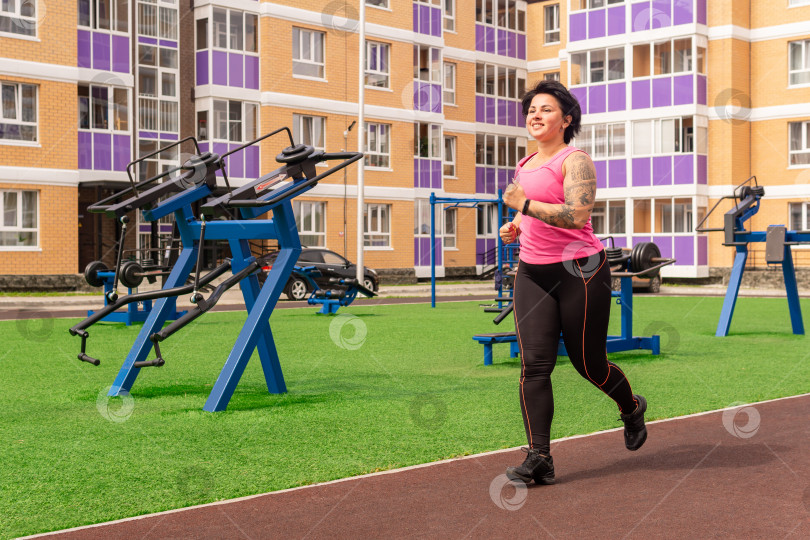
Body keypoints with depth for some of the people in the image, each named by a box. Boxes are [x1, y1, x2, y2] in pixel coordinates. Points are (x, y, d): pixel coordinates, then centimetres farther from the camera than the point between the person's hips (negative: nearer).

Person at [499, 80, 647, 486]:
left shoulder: (575, 160, -8)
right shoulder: (525, 165, 15)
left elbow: (577, 214, -23)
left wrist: (524, 203, -21)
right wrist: (514, 226, 10)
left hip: (580, 271, -6)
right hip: (532, 271, 6)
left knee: (588, 363, 5)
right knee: (534, 364, -7)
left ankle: (632, 408, 38)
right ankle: (539, 458, -7)